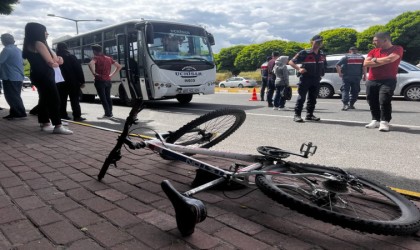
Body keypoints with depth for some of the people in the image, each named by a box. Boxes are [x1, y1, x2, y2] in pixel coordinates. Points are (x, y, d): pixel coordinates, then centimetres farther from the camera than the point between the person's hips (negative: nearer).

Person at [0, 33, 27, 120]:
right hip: (19, 77, 9)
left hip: (10, 78, -9)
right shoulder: (18, 50, 14)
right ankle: (14, 113, 17)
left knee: (11, 97, -4)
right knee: (14, 96, 13)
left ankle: (21, 113, -5)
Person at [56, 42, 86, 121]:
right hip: (72, 82, -3)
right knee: (74, 99, -4)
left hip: (61, 82, 3)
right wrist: (82, 81, -6)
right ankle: (77, 116, -8)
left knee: (62, 99, 10)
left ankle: (62, 115, 11)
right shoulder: (71, 57, -3)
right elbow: (79, 69, -8)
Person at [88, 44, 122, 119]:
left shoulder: (96, 58, -6)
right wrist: (112, 74, 13)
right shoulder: (109, 58, 12)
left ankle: (107, 114, -5)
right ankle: (110, 113, 20)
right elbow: (119, 66, 15)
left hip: (100, 81, -6)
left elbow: (91, 64, -28)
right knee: (108, 97, 16)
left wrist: (94, 73, -16)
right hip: (108, 81, 6)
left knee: (103, 98, -2)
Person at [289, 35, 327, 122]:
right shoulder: (304, 53, -7)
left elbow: (324, 65, 30)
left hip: (316, 80, 6)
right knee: (301, 97, -8)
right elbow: (291, 62, -8)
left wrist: (322, 73, 13)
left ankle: (309, 115, 19)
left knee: (313, 98, 9)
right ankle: (297, 115, -4)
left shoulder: (322, 55, 12)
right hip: (305, 78, -6)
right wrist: (299, 69, -22)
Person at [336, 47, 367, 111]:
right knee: (355, 91, 13)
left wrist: (339, 73, 0)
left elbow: (337, 65, -9)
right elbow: (364, 67, -2)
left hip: (347, 77, -2)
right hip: (357, 77, 3)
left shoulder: (346, 57, 1)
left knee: (345, 90, -1)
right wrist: (364, 75, 3)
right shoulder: (361, 57, 8)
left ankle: (345, 104, -17)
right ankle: (351, 105, 15)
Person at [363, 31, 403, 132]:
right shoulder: (373, 51, 13)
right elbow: (366, 63, -1)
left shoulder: (397, 49, 1)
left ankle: (384, 122, -10)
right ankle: (376, 120, 18)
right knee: (372, 102, 6)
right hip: (371, 81, 5)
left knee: (384, 101, -17)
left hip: (388, 81, -5)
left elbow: (390, 59, -19)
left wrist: (375, 60, -3)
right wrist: (383, 62, -8)